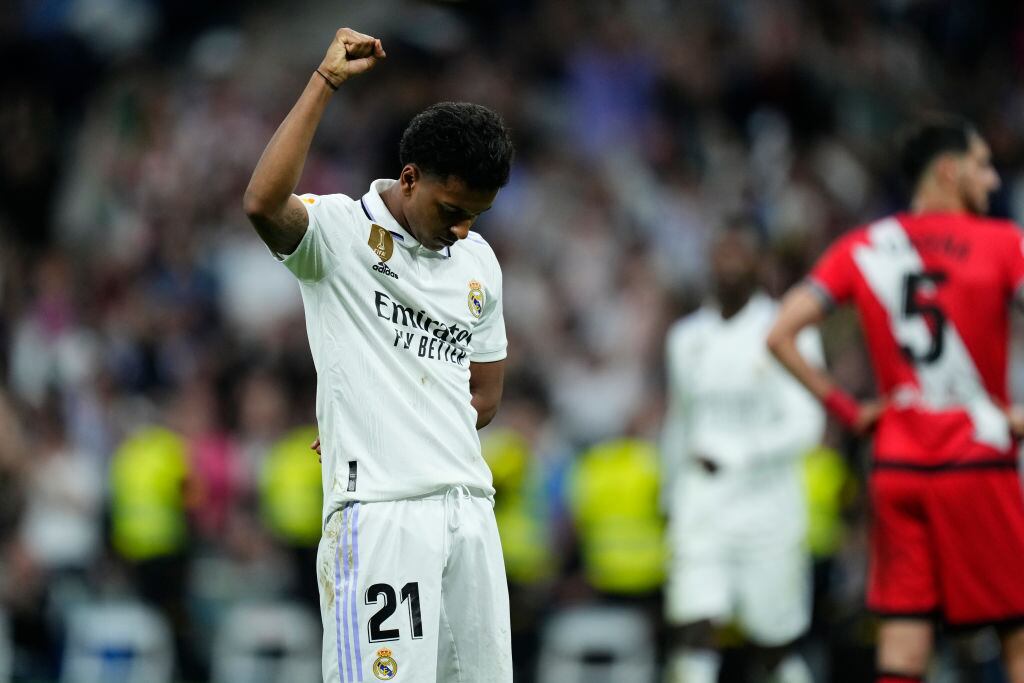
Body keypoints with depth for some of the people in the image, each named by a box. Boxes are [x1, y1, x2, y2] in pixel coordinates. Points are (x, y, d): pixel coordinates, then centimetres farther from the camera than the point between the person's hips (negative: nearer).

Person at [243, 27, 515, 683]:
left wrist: (404, 431, 6)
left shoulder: (478, 261, 16)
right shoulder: (339, 230, -2)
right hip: (378, 508, -6)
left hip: (469, 503, 6)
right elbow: (264, 203, -26)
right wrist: (326, 81, -21)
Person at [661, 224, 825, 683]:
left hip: (767, 506, -3)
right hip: (699, 504, 3)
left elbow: (805, 425, -14)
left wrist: (735, 457, -25)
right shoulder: (687, 339, 11)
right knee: (693, 632, -14)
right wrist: (672, 496, 24)